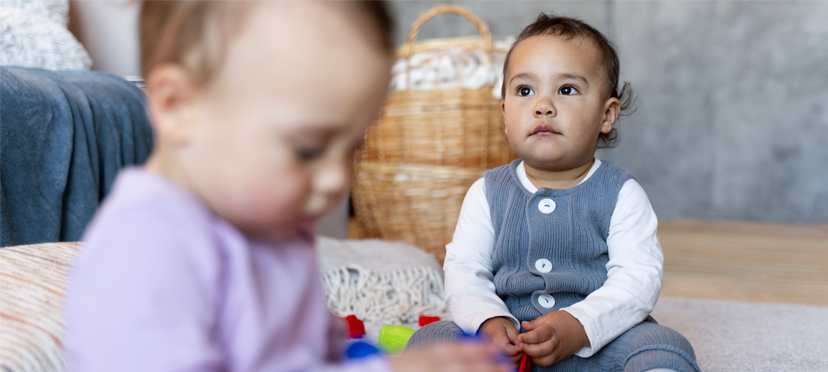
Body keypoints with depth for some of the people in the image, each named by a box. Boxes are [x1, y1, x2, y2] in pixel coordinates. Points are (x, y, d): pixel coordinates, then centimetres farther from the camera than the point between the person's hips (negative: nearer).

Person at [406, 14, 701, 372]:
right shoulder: (487, 193, 5)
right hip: (507, 339, 2)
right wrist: (489, 321, -19)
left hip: (599, 338, -1)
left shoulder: (622, 194, -2)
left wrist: (579, 326, -26)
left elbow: (639, 278, -11)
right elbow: (464, 268, 1)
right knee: (427, 342, -19)